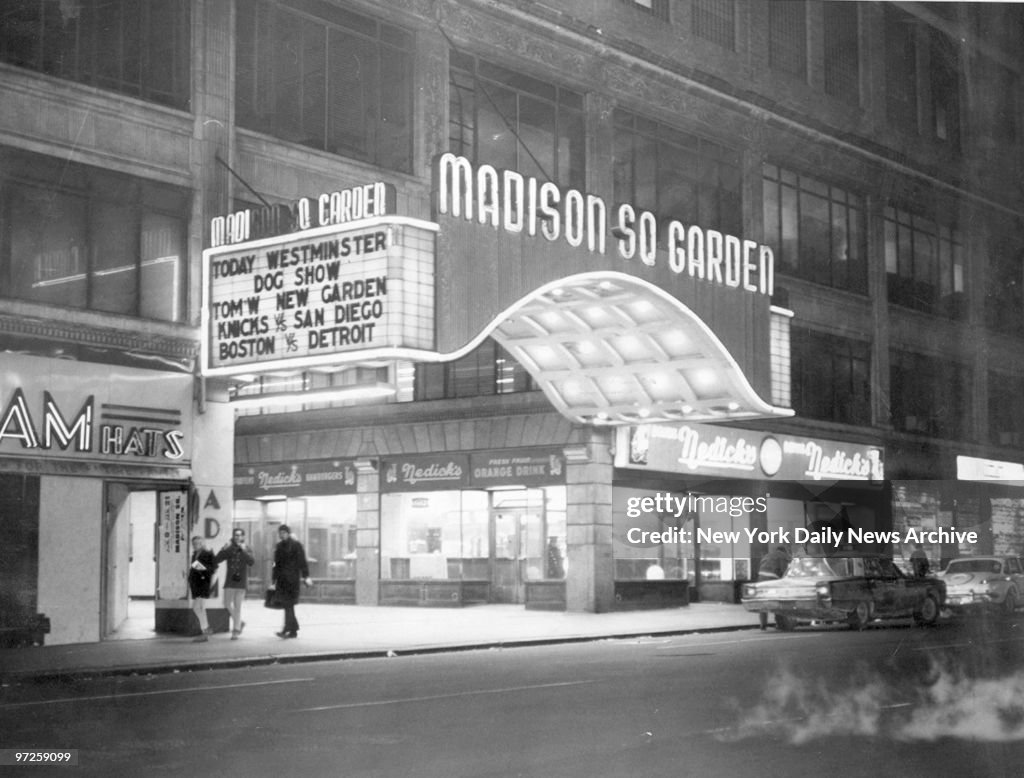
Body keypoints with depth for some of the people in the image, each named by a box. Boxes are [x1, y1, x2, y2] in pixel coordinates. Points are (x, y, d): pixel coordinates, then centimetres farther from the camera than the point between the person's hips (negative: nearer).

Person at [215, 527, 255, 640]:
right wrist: (224, 550, -17)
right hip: (230, 580, 3)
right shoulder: (228, 549, 7)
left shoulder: (247, 549, 1)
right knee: (227, 604, 2)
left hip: (241, 581, -3)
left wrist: (244, 550, -23)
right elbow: (216, 560, -2)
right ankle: (239, 623, 23)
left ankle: (235, 631, 0)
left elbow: (251, 561, -15)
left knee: (237, 606, -4)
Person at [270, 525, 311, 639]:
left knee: (288, 603, -12)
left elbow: (302, 562, -7)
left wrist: (305, 577, -14)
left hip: (292, 579, -6)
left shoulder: (296, 545, -3)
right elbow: (276, 564, 19)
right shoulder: (279, 546, 15)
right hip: (282, 580, 6)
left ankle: (287, 629, -18)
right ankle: (294, 630, 14)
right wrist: (273, 581, 18)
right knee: (287, 604, 7)